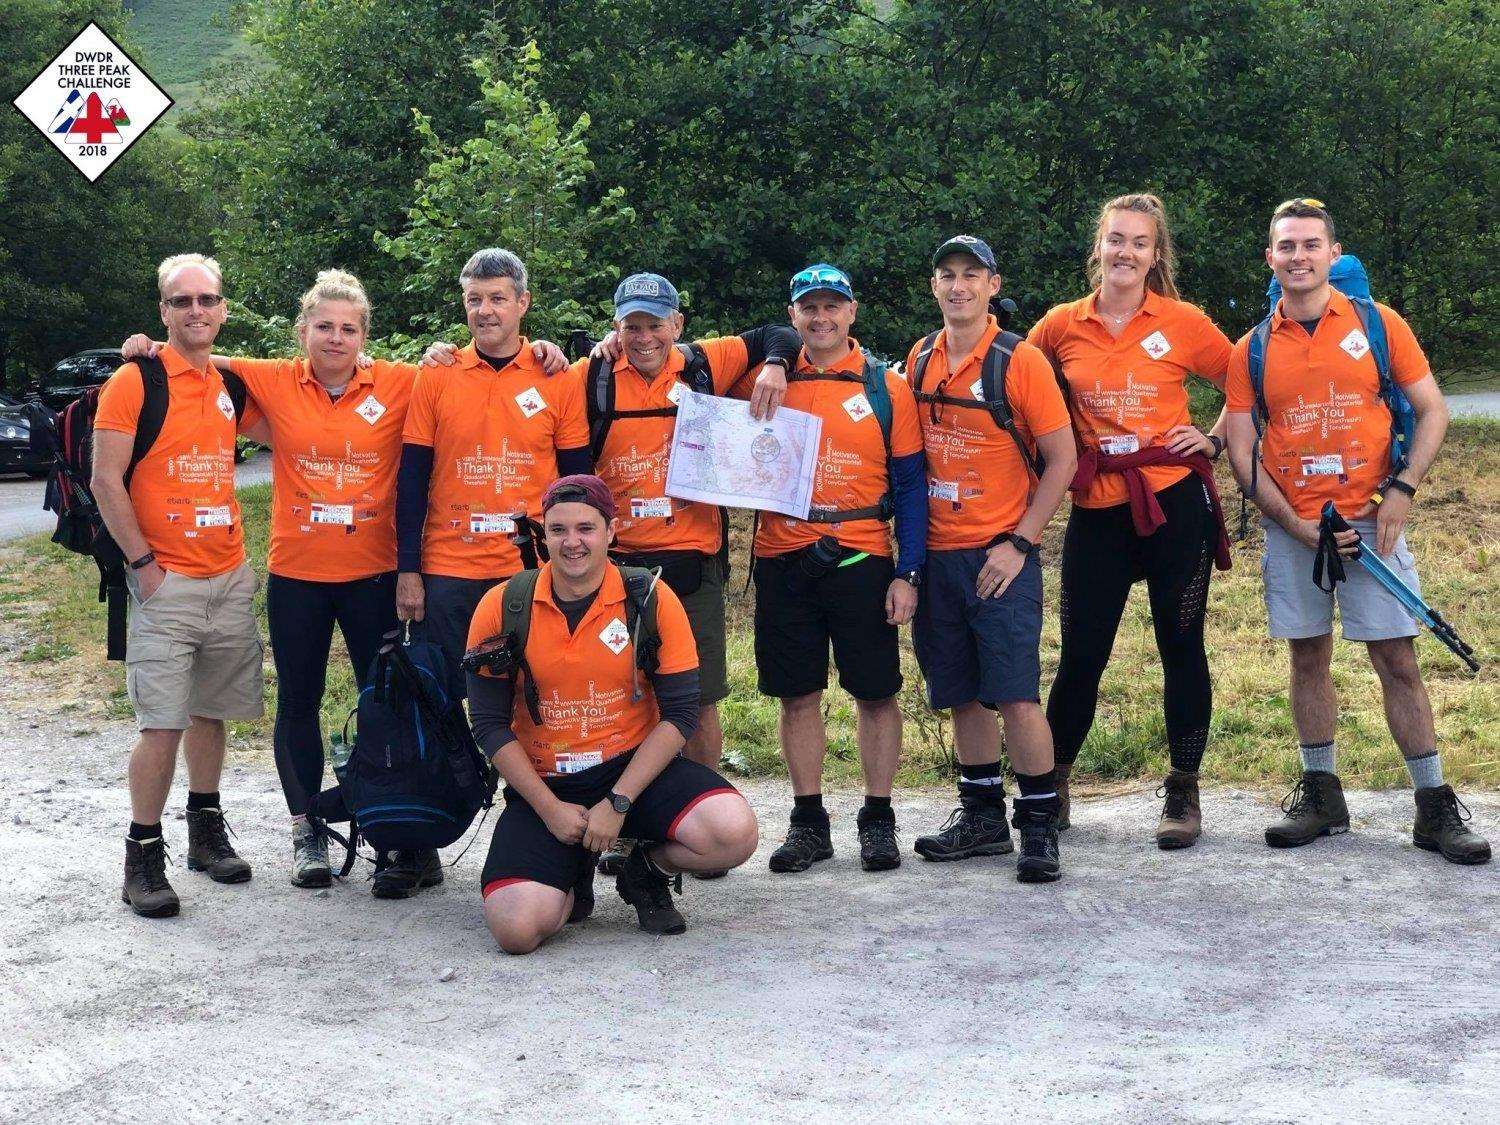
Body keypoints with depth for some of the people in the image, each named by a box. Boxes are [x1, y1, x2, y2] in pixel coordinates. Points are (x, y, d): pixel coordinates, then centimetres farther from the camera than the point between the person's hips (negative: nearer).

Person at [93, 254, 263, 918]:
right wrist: (143, 564, -12)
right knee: (163, 725, -9)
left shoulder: (231, 384, 9)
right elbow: (106, 481, -9)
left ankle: (206, 832, 25)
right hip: (167, 583, -5)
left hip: (230, 577, 5)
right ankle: (143, 857, 0)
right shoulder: (134, 382, -7)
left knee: (210, 712, 12)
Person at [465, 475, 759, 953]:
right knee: (516, 928, -24)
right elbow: (490, 724, -1)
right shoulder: (502, 608, -4)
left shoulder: (651, 600, -5)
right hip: (543, 784, 0)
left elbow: (680, 712, -6)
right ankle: (572, 879, 14)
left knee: (734, 833, -29)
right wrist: (551, 809, -11)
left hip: (636, 768, 0)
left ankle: (649, 869, 7)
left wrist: (618, 803, -15)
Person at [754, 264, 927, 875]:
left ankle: (878, 820, 14)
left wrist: (908, 573, -6)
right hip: (782, 561, 2)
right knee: (797, 694, 6)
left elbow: (910, 486, 2)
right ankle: (808, 822, 15)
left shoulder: (887, 388, 2)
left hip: (861, 560, -2)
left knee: (876, 692, 3)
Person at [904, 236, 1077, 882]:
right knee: (961, 695, 11)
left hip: (999, 556, -5)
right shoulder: (919, 362, 8)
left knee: (1015, 695, -9)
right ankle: (982, 817, 22)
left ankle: (1040, 825, 0)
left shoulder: (1020, 361, -8)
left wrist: (1018, 543, -12)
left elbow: (1062, 460, -7)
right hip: (937, 555, 5)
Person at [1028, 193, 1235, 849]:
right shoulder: (1061, 327, 2)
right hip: (1097, 511, 1)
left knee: (1181, 648, 5)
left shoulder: (1182, 323, -1)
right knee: (1081, 654, 4)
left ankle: (1184, 794, 17)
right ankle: (1052, 786, 20)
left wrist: (1214, 440, 0)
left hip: (1176, 503, -1)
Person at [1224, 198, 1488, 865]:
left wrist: (1402, 489, -11)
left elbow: (1432, 411, 3)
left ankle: (1435, 805, 4)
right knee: (1308, 659, 8)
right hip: (1290, 527, 2)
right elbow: (1241, 453, 3)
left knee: (1398, 661, -2)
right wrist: (1299, 527, -8)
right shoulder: (1252, 351, 5)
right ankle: (1320, 795, 19)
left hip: (1370, 519, -2)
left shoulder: (1377, 324, 2)